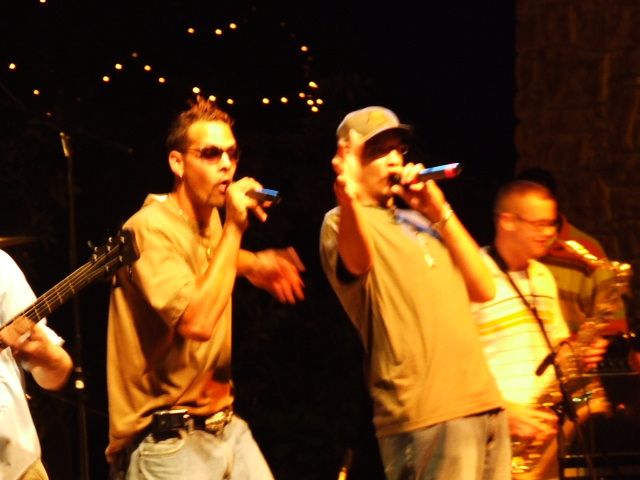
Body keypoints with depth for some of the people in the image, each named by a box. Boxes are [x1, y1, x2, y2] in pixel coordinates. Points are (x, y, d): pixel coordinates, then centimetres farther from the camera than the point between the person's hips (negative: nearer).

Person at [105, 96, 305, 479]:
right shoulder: (150, 227, -14)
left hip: (228, 429, 8)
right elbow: (196, 322, -27)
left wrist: (251, 265, 16)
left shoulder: (213, 221, 11)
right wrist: (234, 229, -21)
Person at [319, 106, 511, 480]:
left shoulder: (416, 220, 20)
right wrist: (349, 196, -45)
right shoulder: (345, 222, 1)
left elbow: (483, 289, 13)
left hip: (483, 403, 7)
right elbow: (358, 261, -24)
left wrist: (440, 213, 5)